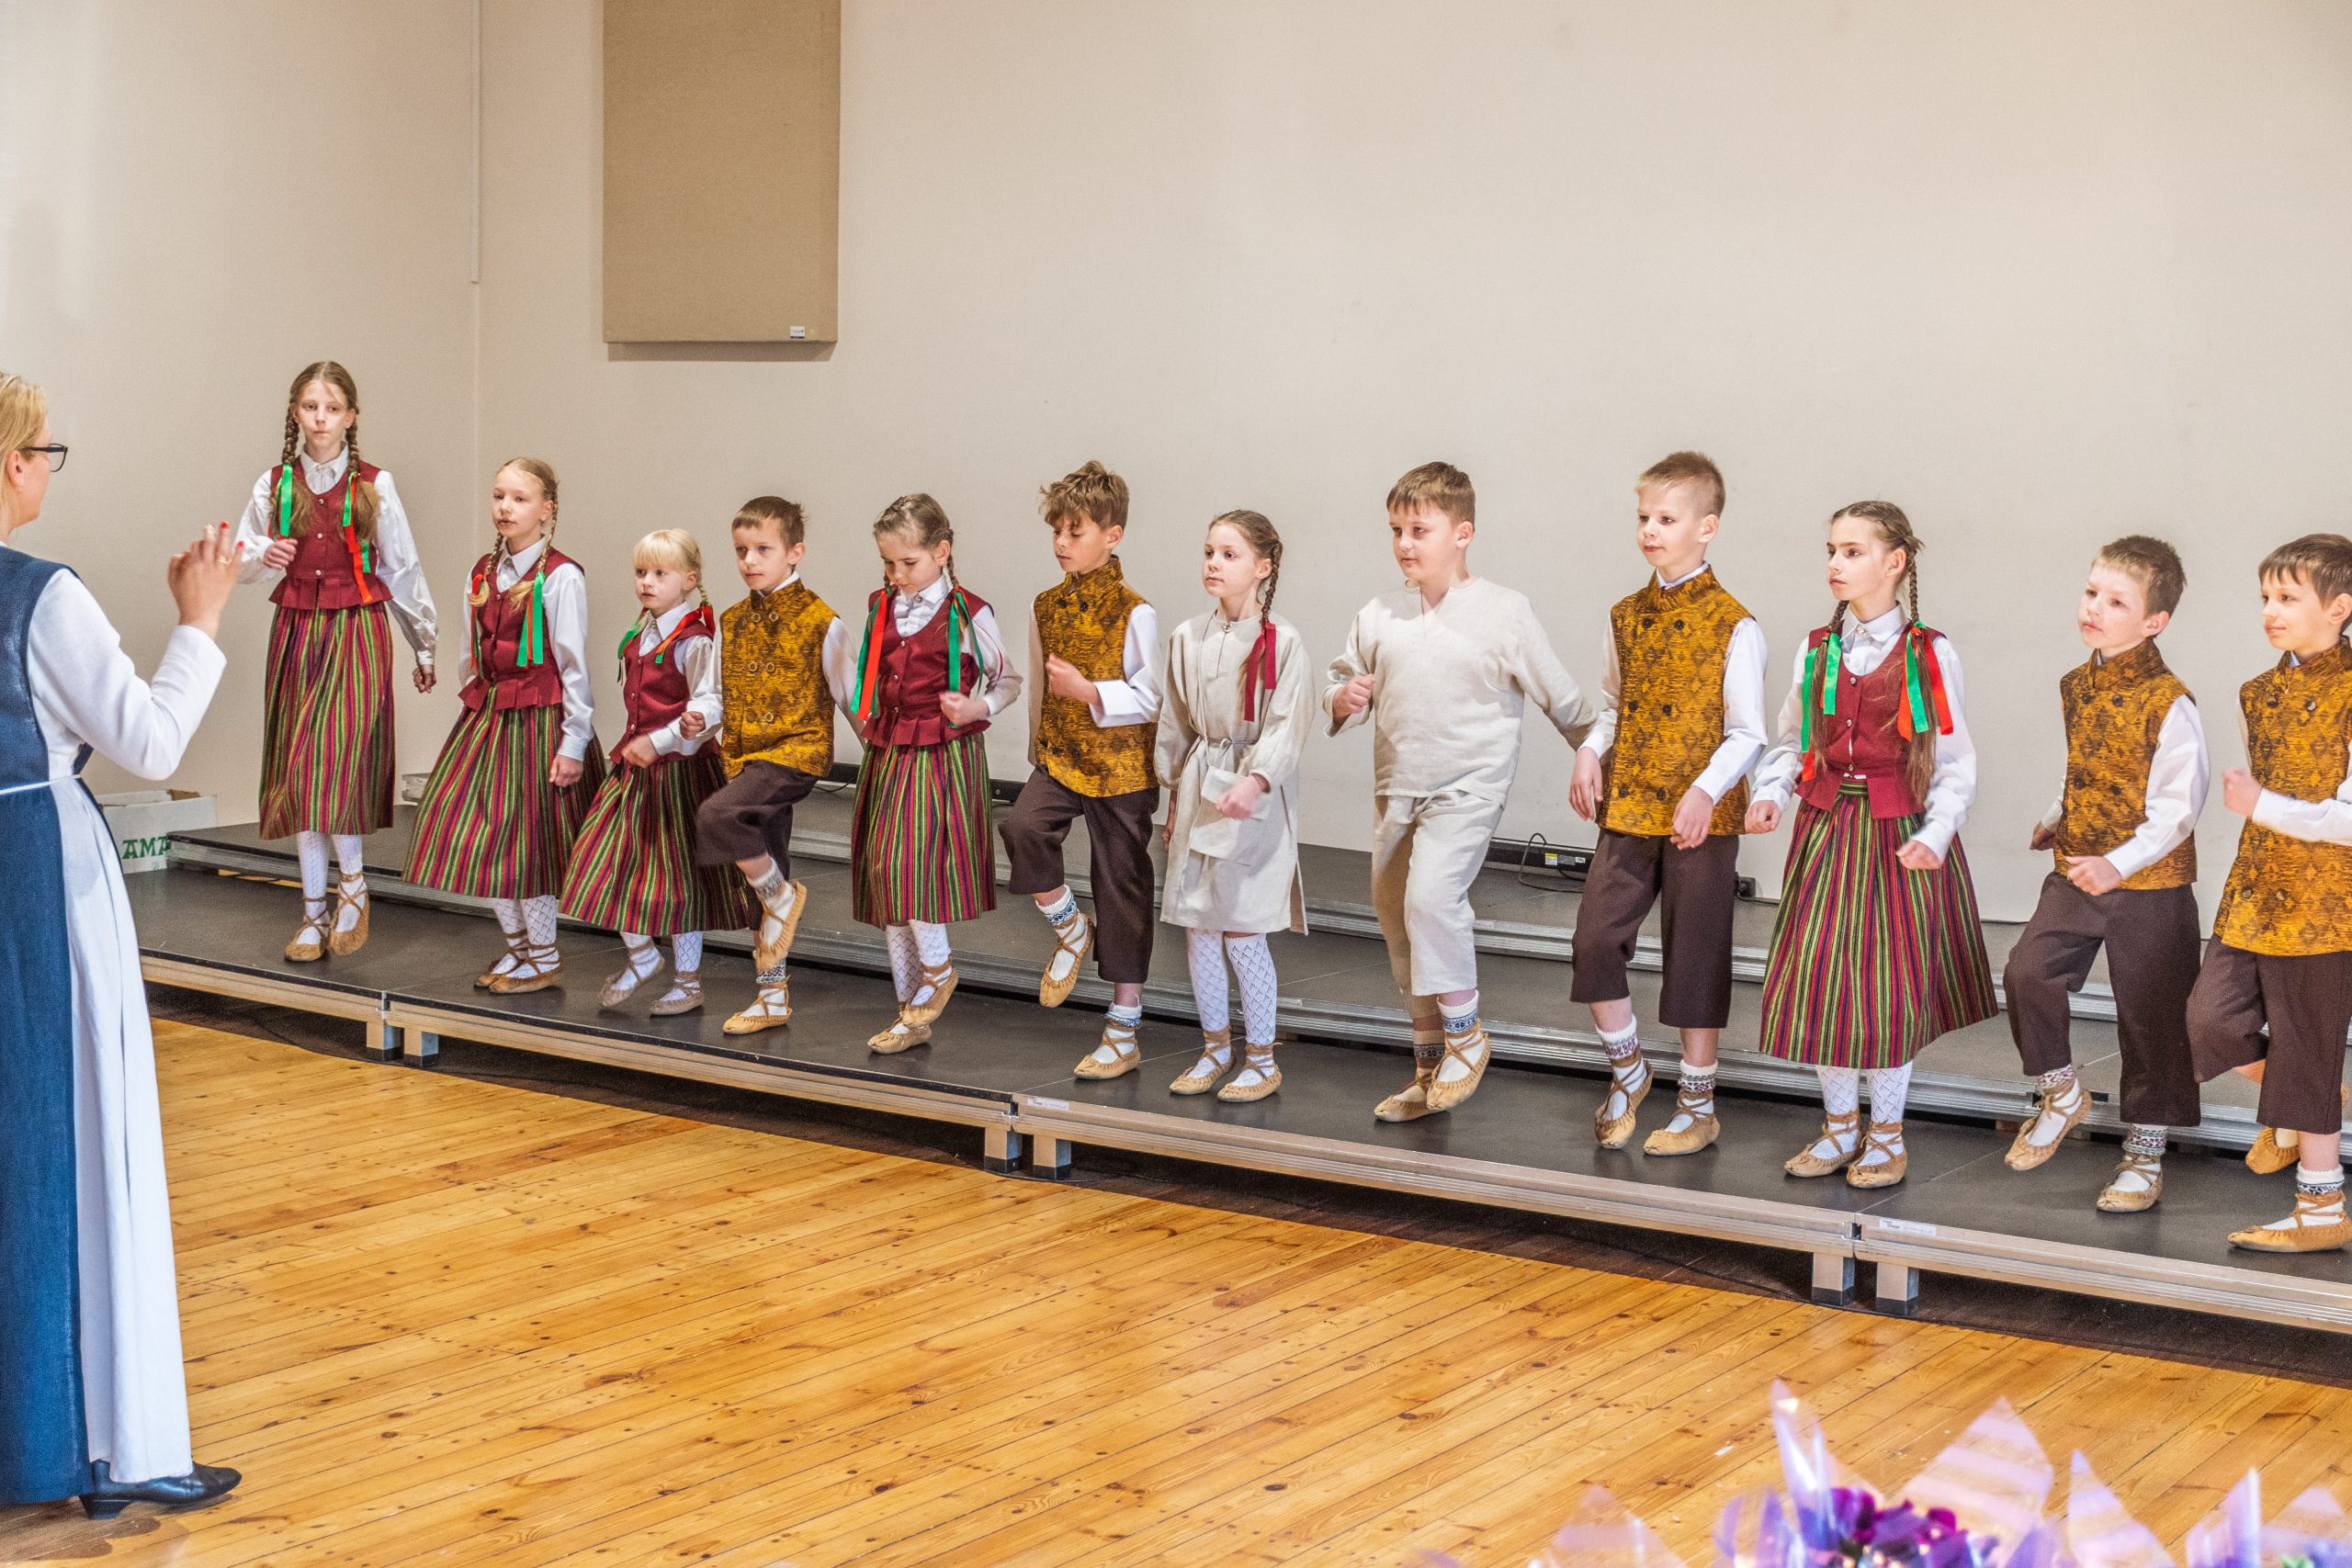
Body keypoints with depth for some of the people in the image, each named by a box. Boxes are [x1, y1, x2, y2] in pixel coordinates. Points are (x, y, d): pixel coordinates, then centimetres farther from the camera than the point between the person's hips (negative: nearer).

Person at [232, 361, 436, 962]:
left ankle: (353, 882, 7)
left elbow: (402, 569, 7)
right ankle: (314, 912, 12)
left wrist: (423, 644, 12)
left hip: (358, 632, -3)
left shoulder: (374, 486, 1)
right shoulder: (275, 485, 6)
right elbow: (240, 560, 9)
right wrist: (263, 557, -14)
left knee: (333, 762, -16)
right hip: (296, 633, 3)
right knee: (297, 771, 4)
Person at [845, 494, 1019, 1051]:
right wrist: (867, 717, 8)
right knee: (888, 878, 7)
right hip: (888, 756, 6)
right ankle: (913, 1013, 16)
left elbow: (1009, 680, 2)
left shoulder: (967, 614, -7)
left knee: (912, 867, -19)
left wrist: (976, 708, -14)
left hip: (944, 758, -6)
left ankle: (937, 969, 8)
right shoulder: (881, 609, 10)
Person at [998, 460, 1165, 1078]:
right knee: (1022, 826, -28)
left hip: (1121, 769, -4)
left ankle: (1123, 1036, 13)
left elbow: (1152, 700, -11)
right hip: (1059, 757, 4)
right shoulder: (1045, 608, 7)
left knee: (1122, 892, 3)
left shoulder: (1135, 614, -10)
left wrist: (1089, 692, -23)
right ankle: (1070, 928, 0)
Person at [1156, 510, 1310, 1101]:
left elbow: (1286, 726, -14)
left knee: (1243, 933, -4)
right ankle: (1215, 1050, 24)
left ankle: (1261, 1059, 10)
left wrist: (1255, 781, -29)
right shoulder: (1187, 638, 6)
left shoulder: (1281, 642, -10)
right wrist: (1176, 798, 15)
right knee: (1198, 931, 9)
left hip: (1254, 797, -5)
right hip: (1198, 788, 5)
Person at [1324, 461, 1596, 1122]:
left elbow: (1557, 695, 0)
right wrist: (1342, 700, -7)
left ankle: (1465, 1031, -6)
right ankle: (1429, 1062, 25)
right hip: (1395, 790, 6)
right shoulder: (1379, 616, 5)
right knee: (1396, 918, 10)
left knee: (1431, 895, -26)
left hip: (1467, 788, -6)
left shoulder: (1504, 612, -6)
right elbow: (1342, 678, 15)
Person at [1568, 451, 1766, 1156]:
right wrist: (1590, 753, -1)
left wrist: (1707, 790, -21)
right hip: (1628, 808, 4)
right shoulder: (1625, 617, 9)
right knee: (1596, 935, -5)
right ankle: (1626, 1070, 18)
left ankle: (1698, 1104, 17)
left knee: (1697, 959, 3)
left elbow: (1746, 734, -7)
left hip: (1701, 819, -4)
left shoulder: (1733, 626, -7)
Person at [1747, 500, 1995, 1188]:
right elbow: (1791, 742, 11)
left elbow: (1955, 762, -4)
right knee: (1820, 975, 3)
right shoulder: (1817, 649, 5)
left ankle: (1887, 1135, 18)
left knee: (1891, 984, 1)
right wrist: (1769, 793, -8)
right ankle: (1840, 1125, 21)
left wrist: (1934, 835, -16)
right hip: (1826, 830, 3)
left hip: (1899, 836, -3)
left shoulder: (1929, 655, -5)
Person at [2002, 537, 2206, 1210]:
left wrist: (2118, 863, -26)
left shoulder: (2168, 704, -17)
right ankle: (2060, 1092, 15)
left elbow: (2177, 806, -17)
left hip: (2149, 884, -6)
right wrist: (2054, 822, 10)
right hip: (2076, 872, 6)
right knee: (2027, 971, -10)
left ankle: (2144, 1156, 18)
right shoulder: (2075, 687, 6)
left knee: (2148, 1017, 4)